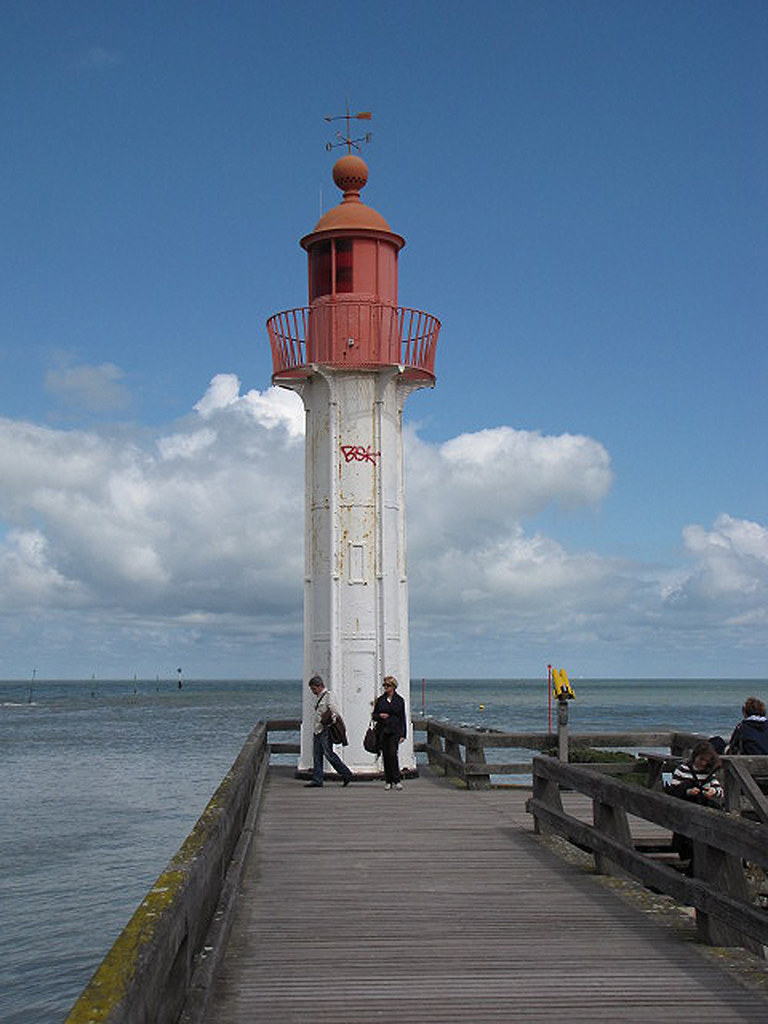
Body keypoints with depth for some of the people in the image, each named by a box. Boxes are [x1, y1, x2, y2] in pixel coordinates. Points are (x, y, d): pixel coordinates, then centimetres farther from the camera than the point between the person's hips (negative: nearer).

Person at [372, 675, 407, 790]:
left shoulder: (399, 700, 4)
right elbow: (374, 715, 14)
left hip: (394, 731, -3)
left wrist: (403, 734, -1)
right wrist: (380, 716, -10)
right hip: (383, 731, 3)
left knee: (393, 754, -14)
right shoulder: (380, 700, 10)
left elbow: (402, 718, 4)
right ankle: (388, 781, 10)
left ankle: (397, 780, -7)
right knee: (385, 756, 3)